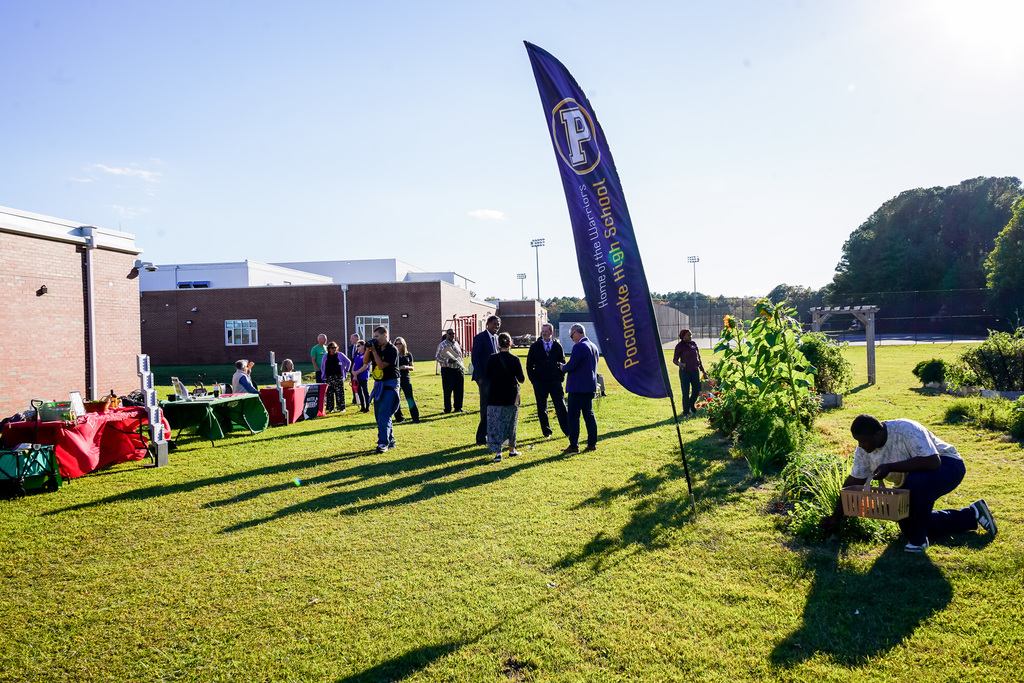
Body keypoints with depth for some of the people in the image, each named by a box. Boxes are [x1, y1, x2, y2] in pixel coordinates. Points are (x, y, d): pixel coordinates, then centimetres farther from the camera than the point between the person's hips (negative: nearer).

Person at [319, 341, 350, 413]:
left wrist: (346, 370, 7)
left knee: (340, 393, -4)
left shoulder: (340, 355, 3)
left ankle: (341, 408, 1)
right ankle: (330, 408, 8)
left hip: (339, 377, -2)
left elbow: (348, 362, 13)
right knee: (329, 393, 2)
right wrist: (323, 374, 16)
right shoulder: (325, 356, 8)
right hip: (329, 377, 2)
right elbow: (322, 366, 22)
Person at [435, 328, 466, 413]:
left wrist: (462, 368, 18)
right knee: (447, 390, -3)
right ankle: (447, 409, 6)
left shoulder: (457, 344, 17)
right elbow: (437, 357, -7)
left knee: (459, 390, 5)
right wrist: (447, 360, -19)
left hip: (458, 370, 5)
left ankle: (458, 407, 16)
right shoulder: (442, 344, -1)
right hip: (447, 370, -5)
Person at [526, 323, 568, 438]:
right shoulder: (535, 346, 5)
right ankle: (546, 432, 17)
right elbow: (529, 365, 8)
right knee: (542, 408, 5)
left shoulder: (557, 346, 6)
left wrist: (560, 377, 3)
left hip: (555, 381, 0)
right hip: (540, 383, 1)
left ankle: (567, 430, 6)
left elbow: (562, 362, 14)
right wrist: (533, 380, 1)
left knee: (560, 407, -2)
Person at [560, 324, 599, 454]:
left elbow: (571, 366, -20)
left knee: (573, 415, -3)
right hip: (590, 386, 9)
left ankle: (574, 445, -3)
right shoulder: (593, 346, 14)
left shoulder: (579, 347, -16)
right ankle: (592, 443, 14)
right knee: (589, 414, 13)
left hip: (578, 387, -9)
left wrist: (563, 367, 2)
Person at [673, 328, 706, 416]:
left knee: (696, 390, 7)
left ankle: (691, 405, 33)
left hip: (695, 371, 5)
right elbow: (674, 359, -3)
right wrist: (679, 363, -27)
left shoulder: (694, 344, 7)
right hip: (684, 372, -5)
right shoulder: (680, 346, -7)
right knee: (686, 392, -4)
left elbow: (698, 358, 15)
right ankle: (686, 411, 11)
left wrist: (703, 371, 17)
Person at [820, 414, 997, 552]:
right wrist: (835, 517, -5)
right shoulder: (864, 448, -11)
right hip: (913, 480, 8)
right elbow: (854, 482, -5)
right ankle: (971, 515, 20)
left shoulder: (907, 431, -33)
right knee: (907, 524, 3)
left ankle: (918, 539, -19)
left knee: (917, 481, -39)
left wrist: (890, 467, -42)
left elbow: (932, 462, -41)